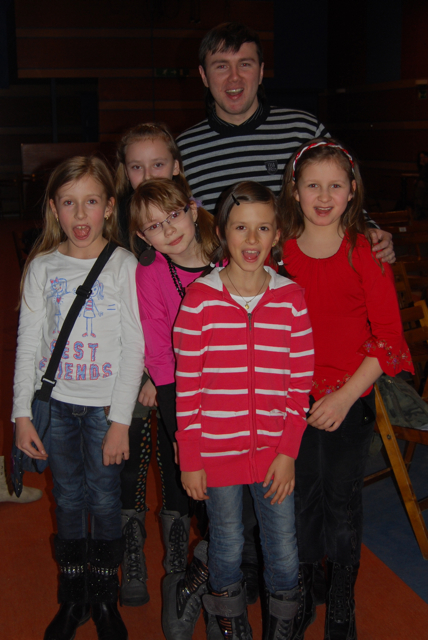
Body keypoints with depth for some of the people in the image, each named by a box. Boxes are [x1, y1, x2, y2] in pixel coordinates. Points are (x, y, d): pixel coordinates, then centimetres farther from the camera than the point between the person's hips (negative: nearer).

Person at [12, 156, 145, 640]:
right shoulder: (41, 268, 1)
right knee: (69, 500, 11)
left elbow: (134, 347, -8)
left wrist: (121, 419, -11)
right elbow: (28, 343, 4)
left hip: (105, 403, -2)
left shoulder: (124, 266, -7)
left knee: (104, 500, 5)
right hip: (56, 402, 2)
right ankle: (72, 600, 29)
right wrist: (22, 413, 0)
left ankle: (105, 599, 26)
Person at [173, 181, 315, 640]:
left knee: (283, 547, 10)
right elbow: (187, 387, -6)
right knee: (227, 545, 13)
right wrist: (189, 458, -4)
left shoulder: (291, 299, -3)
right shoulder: (199, 298, -8)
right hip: (217, 450, -1)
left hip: (274, 451, 2)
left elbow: (301, 381, 1)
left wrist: (288, 451, -3)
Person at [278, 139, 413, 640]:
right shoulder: (279, 251, -2)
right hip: (293, 400, 2)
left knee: (342, 504, 11)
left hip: (350, 400, -1)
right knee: (300, 502, 13)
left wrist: (345, 396, -16)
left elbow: (388, 335, -9)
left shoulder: (366, 252, -9)